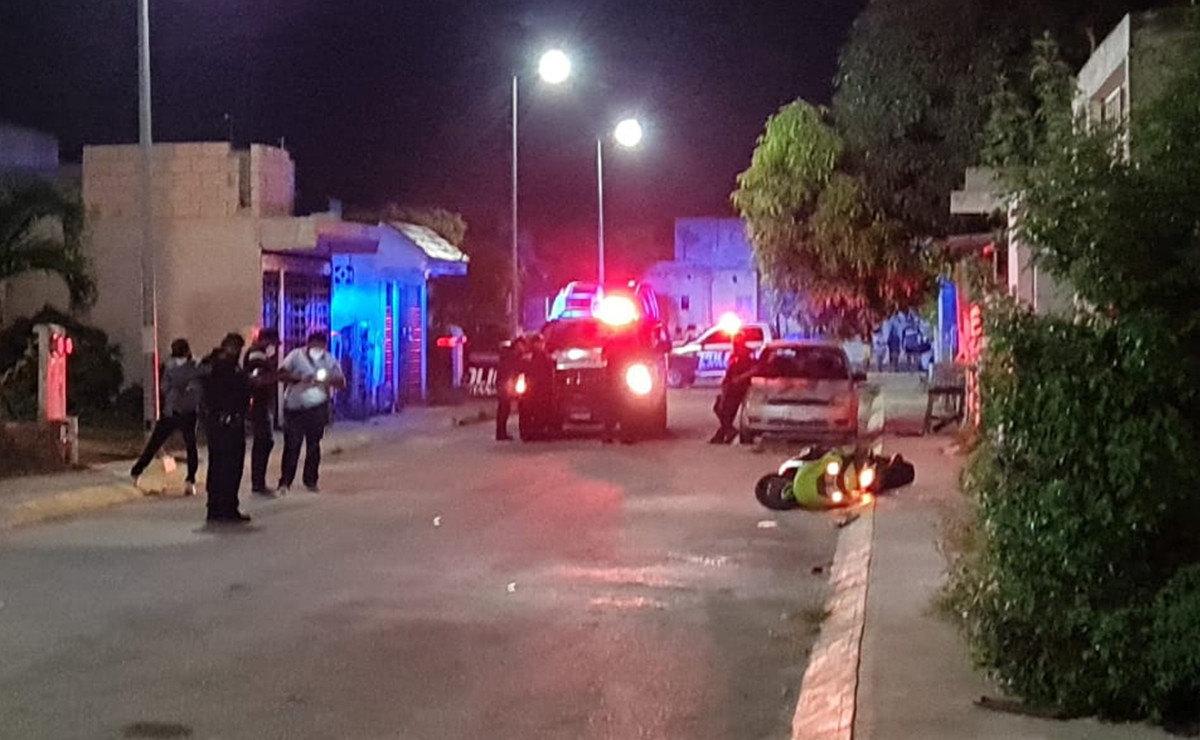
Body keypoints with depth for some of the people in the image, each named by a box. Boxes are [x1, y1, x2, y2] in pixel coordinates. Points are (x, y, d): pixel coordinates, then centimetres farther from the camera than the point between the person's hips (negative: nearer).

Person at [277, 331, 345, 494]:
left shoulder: (330, 360, 1)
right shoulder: (296, 355, -5)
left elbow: (342, 383, 0)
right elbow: (281, 374, -11)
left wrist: (329, 380, -21)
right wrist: (300, 378, -25)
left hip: (317, 408, 3)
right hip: (294, 408, -2)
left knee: (314, 445, 8)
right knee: (292, 445, -4)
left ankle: (311, 481, 19)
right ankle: (284, 482, 1)